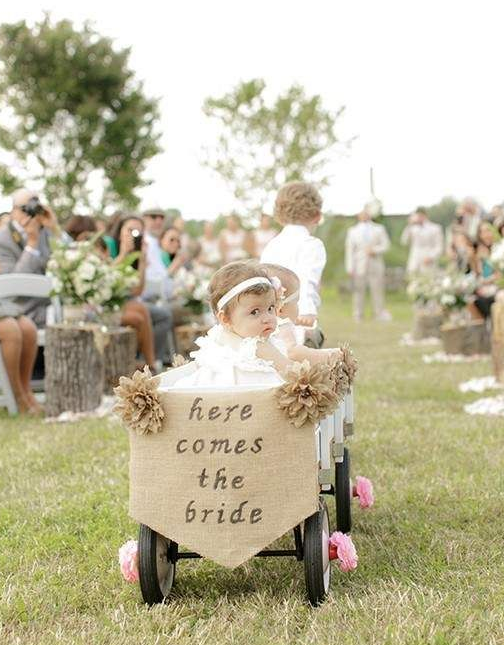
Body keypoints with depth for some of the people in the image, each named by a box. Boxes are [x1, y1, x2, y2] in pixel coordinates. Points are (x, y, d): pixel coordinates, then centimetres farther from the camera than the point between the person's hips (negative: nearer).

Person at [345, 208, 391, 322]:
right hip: (359, 267, 0)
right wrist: (350, 268, -3)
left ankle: (380, 314, 1)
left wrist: (375, 250, -11)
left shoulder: (379, 229, 12)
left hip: (375, 266, 0)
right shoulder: (352, 231, 11)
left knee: (378, 290, -3)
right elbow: (349, 250, 5)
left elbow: (385, 244, 8)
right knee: (359, 291, -1)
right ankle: (358, 316, 4)